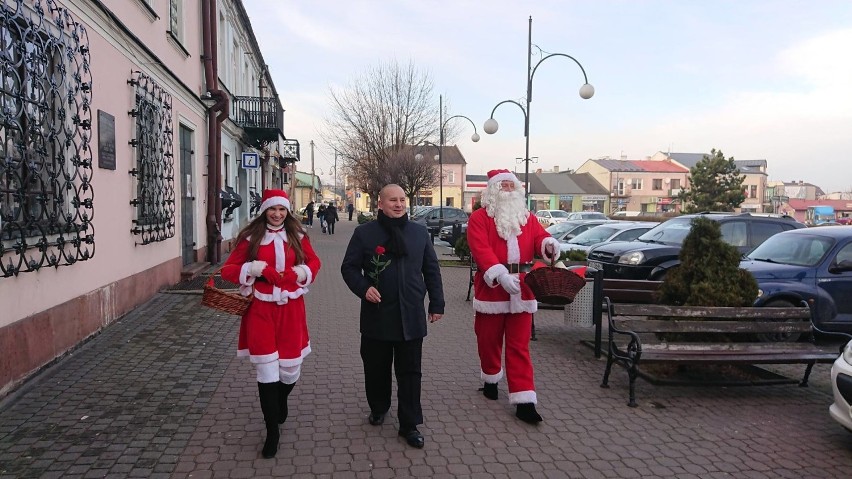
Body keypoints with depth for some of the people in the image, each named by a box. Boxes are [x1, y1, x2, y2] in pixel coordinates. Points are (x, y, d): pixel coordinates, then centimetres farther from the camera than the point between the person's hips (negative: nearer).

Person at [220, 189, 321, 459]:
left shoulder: (297, 236, 4)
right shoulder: (251, 237, -1)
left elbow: (314, 261, 15)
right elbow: (228, 270, 0)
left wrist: (304, 271, -6)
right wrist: (251, 268, -18)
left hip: (291, 308, 2)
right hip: (261, 310, -2)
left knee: (290, 367, 10)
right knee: (266, 371, -3)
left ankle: (281, 401, 47)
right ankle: (272, 432, 13)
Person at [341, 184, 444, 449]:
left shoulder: (419, 233, 6)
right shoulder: (364, 233, -1)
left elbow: (431, 269, 10)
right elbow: (349, 267, 2)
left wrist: (436, 303, 8)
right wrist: (363, 288, -16)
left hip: (411, 316, 1)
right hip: (377, 315, -1)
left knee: (410, 371, 4)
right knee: (376, 368, 13)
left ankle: (409, 424, 14)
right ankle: (378, 408, 37)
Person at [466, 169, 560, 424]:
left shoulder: (527, 217, 14)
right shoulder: (479, 217, -3)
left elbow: (539, 237, 3)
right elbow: (481, 249, -15)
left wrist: (549, 244, -22)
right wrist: (500, 274, -29)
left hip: (522, 290, 3)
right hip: (491, 288, -3)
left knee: (519, 346, 2)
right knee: (489, 341, 12)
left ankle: (524, 401, 1)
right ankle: (491, 380, 37)